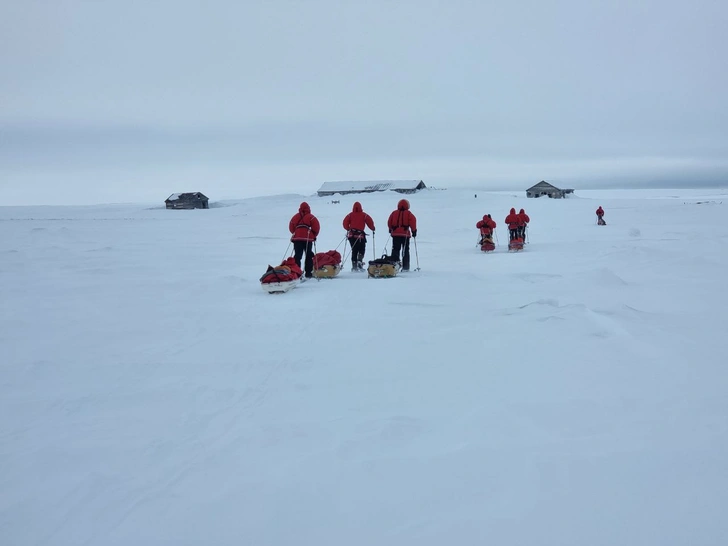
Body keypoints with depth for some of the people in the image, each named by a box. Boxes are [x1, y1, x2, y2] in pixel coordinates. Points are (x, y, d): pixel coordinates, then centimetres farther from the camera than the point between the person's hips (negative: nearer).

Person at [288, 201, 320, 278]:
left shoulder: (295, 216, 13)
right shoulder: (310, 217, 2)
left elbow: (291, 226, 15)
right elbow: (316, 226, -5)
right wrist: (314, 235, 8)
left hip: (296, 238, 3)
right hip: (307, 238, -3)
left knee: (297, 256, 5)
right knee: (309, 256, 7)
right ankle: (308, 273, 6)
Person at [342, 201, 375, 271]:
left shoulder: (350, 215, 4)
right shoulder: (364, 215, -1)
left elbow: (345, 222, 1)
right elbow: (370, 222, -3)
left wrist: (348, 229, 19)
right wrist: (372, 228, 15)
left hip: (351, 235, 3)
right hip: (360, 235, -3)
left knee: (354, 250, 11)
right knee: (362, 249, 9)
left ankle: (354, 265, 9)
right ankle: (359, 261, -15)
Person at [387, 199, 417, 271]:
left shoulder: (394, 213, 7)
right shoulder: (408, 213, 1)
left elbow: (389, 222, 10)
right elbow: (413, 221, -7)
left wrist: (391, 229, 25)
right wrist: (414, 230, 2)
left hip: (395, 233, 2)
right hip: (405, 234, -2)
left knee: (395, 250, 5)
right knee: (405, 251, 6)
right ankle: (405, 267, 4)